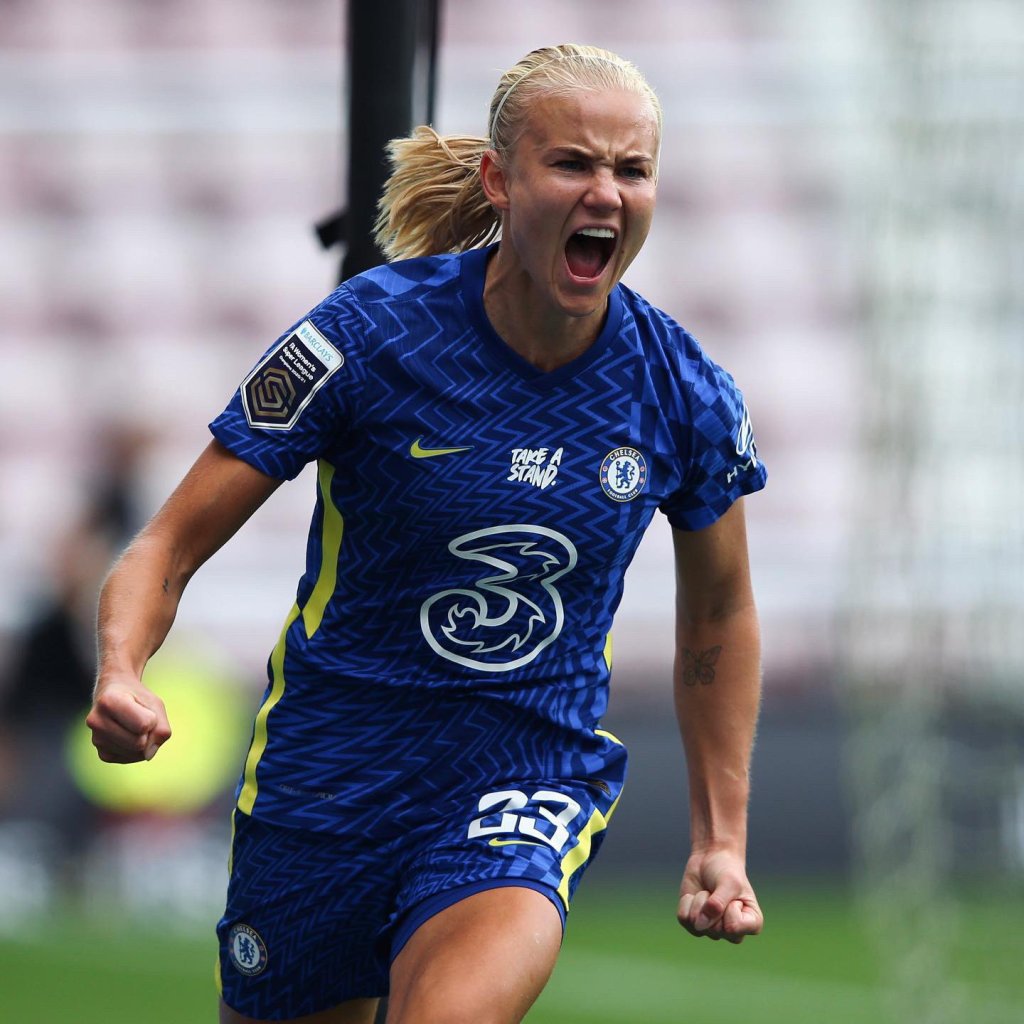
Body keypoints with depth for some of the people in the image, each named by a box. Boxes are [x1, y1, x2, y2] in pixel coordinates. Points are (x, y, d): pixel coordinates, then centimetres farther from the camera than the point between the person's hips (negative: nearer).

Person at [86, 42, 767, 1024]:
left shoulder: (686, 397, -6)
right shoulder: (367, 334, -14)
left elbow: (717, 615, 13)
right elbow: (171, 544, -10)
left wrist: (721, 840, 11)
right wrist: (121, 675, -31)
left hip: (534, 777, 0)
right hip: (329, 770, 0)